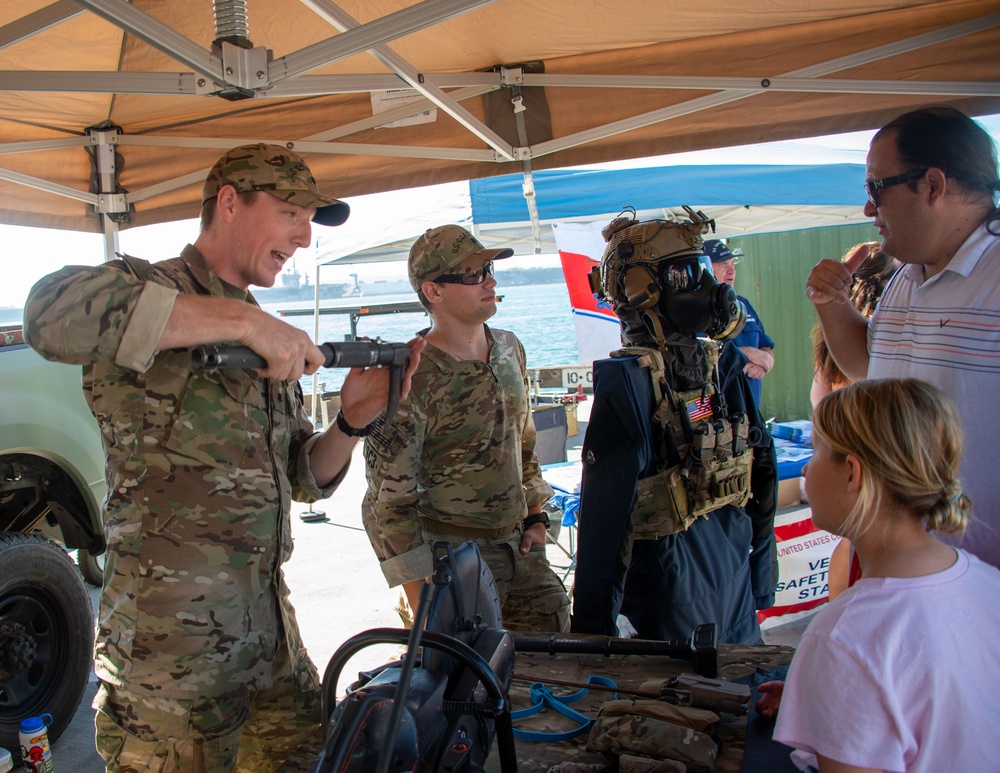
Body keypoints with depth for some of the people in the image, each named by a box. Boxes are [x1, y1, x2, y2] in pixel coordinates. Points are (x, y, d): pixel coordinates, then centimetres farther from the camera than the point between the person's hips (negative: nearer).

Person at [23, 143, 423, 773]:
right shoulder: (148, 291, -8)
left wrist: (353, 420, -4)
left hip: (270, 633, 7)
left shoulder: (269, 342, 14)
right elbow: (55, 312, -33)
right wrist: (243, 320, -28)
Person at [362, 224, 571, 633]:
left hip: (520, 545, 7)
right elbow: (387, 499, -15)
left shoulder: (510, 349, 5)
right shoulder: (411, 380, -19)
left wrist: (536, 516, 11)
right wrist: (422, 600, -15)